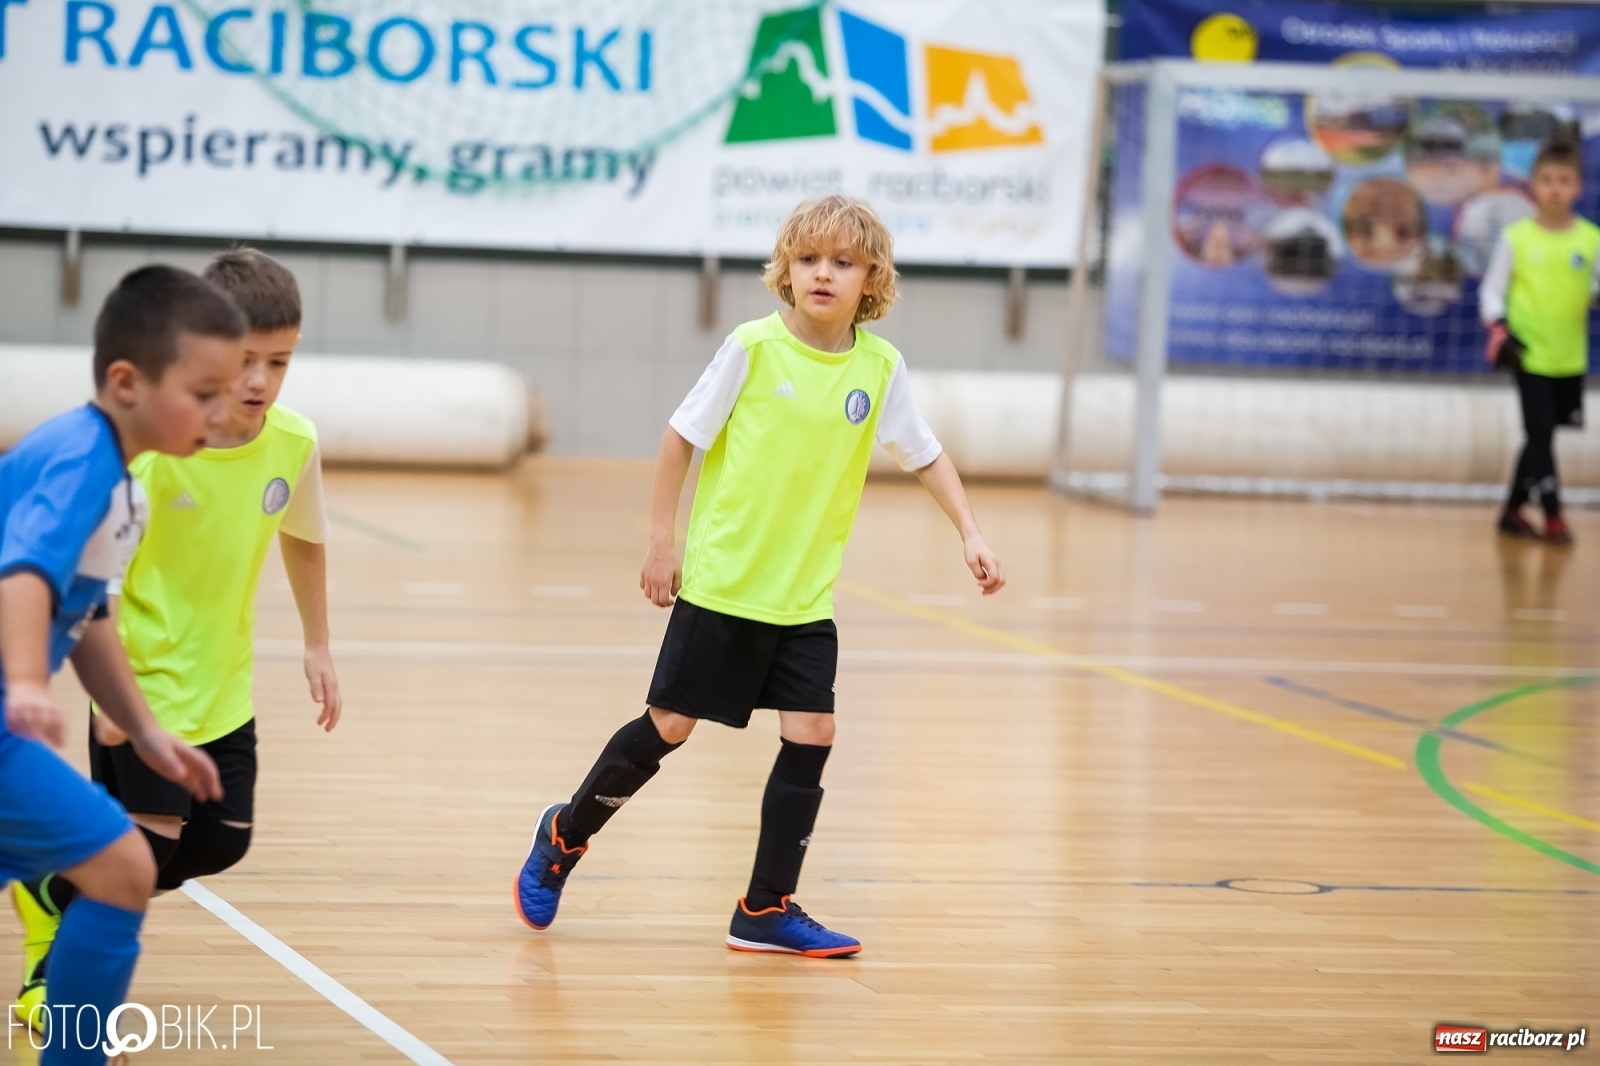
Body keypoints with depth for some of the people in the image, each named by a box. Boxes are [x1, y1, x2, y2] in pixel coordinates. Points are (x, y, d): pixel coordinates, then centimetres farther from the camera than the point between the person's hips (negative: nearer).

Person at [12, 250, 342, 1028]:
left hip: (224, 686, 6)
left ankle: (54, 895, 33)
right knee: (148, 844, -6)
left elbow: (303, 539, 11)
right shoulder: (151, 445, -25)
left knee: (224, 840, 11)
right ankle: (55, 979, 21)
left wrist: (318, 646, 13)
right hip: (144, 687, -6)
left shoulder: (294, 443, -9)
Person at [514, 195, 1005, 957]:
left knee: (810, 737, -4)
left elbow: (925, 456, 7)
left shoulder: (880, 366, -3)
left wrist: (970, 534, -3)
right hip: (722, 584, -3)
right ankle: (564, 836, 26)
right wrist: (662, 538, -5)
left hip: (806, 597, 3)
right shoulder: (754, 347, -12)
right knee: (668, 728, 3)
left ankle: (766, 912, 6)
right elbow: (682, 434, -4)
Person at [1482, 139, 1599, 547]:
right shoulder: (1517, 237, -4)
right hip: (1530, 353, -3)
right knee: (1540, 433, -9)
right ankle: (1553, 516, -2)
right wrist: (1498, 327, -14)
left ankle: (1513, 510, 25)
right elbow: (1492, 289, 1)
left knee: (1543, 434, 11)